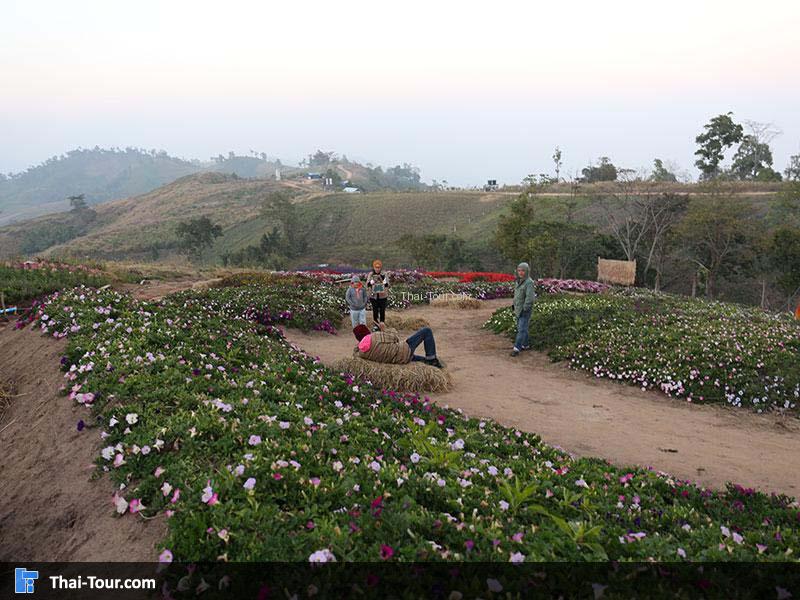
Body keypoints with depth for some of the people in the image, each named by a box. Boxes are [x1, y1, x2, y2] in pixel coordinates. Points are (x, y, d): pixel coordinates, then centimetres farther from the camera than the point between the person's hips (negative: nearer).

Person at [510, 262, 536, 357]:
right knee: (521, 328, 15)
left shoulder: (529, 282, -16)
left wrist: (524, 309, -21)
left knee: (522, 329, -9)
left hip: (525, 310, -9)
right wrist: (515, 307, 17)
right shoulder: (519, 281, 11)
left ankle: (516, 348, -11)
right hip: (518, 309, 9)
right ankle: (526, 345, 26)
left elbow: (530, 297, -21)